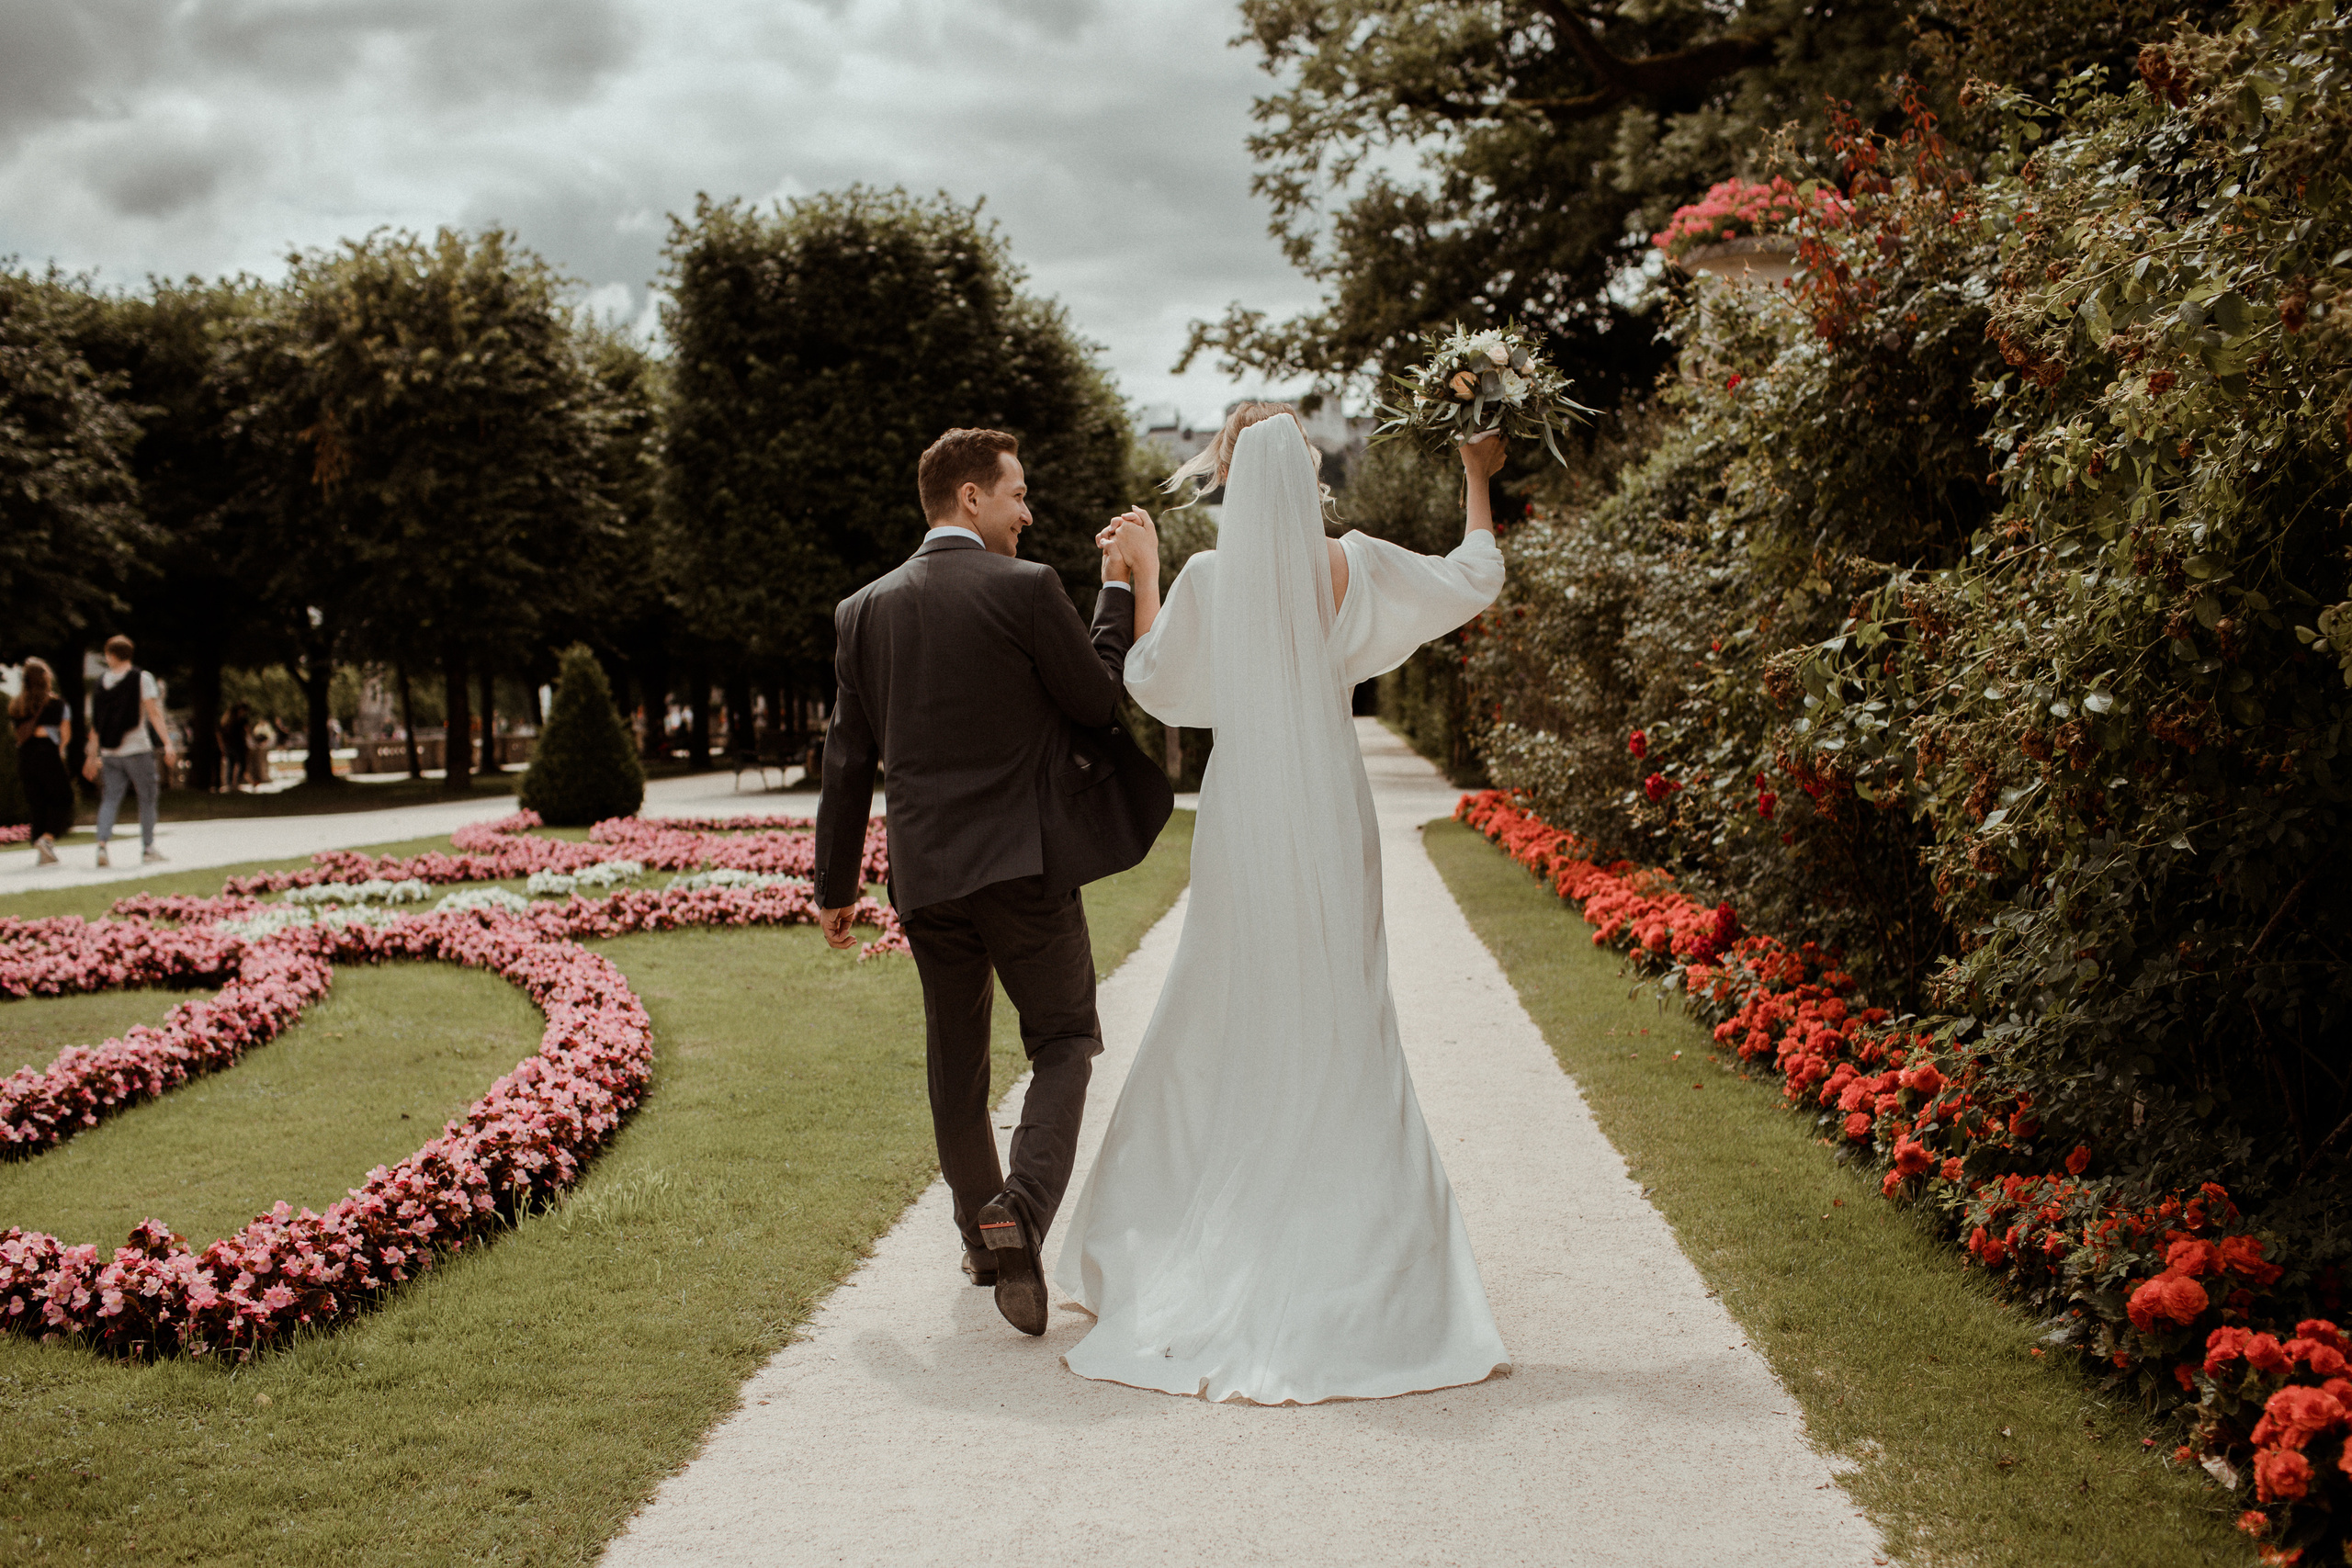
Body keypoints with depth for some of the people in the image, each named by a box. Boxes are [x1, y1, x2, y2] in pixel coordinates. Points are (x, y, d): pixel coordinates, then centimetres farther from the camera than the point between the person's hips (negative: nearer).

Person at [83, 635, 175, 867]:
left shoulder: (102, 682, 9)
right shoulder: (142, 678, -2)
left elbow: (96, 723, 12)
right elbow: (154, 713, -12)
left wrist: (93, 755, 18)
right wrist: (168, 743, -15)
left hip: (109, 753, 3)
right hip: (137, 750, -3)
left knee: (110, 800, 4)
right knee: (147, 797, 7)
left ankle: (102, 844, -13)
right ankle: (148, 848, 7)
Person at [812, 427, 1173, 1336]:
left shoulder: (865, 611, 5)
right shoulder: (1026, 588, -10)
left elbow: (848, 758, 8)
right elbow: (1101, 702, -4)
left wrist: (834, 884, 15)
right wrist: (1119, 591, 7)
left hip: (925, 871, 5)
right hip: (1025, 861, -4)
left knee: (955, 1056, 18)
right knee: (1064, 1042, 7)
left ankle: (979, 1231, 31)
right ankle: (1022, 1207, -14)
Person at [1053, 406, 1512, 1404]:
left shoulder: (1206, 580, -7)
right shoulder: (1353, 569, -5)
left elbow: (1154, 685, 7)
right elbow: (1475, 579, 8)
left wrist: (1143, 572, 16)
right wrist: (1477, 478, 23)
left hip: (1242, 818, 0)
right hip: (1329, 820, 0)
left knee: (1218, 1025, 12)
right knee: (1341, 1030, 7)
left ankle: (1185, 1231, 18)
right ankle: (1367, 1245, 9)